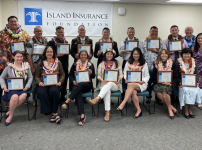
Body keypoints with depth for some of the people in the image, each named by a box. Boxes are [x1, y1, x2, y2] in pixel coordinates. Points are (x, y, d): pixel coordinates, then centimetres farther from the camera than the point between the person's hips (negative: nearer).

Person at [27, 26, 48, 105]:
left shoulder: (45, 40, 10)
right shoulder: (31, 42, -5)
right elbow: (29, 56, -8)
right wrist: (32, 67, -13)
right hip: (35, 65, -4)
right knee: (35, 82, 4)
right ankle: (35, 99, 17)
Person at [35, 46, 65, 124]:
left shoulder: (58, 62, 14)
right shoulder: (40, 64, 14)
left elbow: (62, 74, 12)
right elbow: (37, 76, 12)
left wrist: (60, 81, -8)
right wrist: (39, 82, -10)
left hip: (55, 84, 0)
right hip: (43, 84, 1)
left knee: (53, 91, -36)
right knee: (42, 93, -33)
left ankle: (53, 113, -23)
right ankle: (54, 114, -27)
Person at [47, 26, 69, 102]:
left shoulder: (66, 42, 15)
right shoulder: (51, 42, -3)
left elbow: (69, 52, 20)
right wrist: (56, 55, -20)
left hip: (65, 65, 5)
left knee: (64, 79, 9)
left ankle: (63, 96, 23)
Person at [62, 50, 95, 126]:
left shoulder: (90, 65, 15)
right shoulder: (75, 65, 18)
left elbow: (93, 76, 11)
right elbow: (70, 75, 14)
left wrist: (91, 73, -13)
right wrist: (73, 81, -7)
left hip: (87, 85, 0)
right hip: (76, 84, 0)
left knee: (80, 85, -37)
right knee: (78, 93, -34)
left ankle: (67, 101, -45)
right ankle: (82, 115, -45)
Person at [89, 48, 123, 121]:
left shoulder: (117, 64, 15)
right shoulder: (101, 64, 16)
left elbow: (121, 74, 10)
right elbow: (98, 75, 10)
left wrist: (119, 79, -13)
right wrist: (102, 80, -13)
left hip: (115, 85, 0)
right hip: (104, 84, 0)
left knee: (109, 84, -38)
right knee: (107, 91, -36)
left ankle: (97, 99, -55)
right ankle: (107, 112, -44)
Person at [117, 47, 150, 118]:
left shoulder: (144, 63, 11)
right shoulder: (128, 63, 16)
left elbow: (147, 76, 10)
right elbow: (125, 73, 15)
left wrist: (143, 81, -12)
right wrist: (126, 79, -7)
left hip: (141, 84, -2)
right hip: (131, 83, 2)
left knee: (131, 85, -36)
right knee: (133, 92, -34)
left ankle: (122, 104, -44)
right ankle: (139, 110, -27)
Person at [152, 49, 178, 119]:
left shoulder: (172, 63, 8)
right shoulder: (156, 63, 9)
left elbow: (175, 76, 6)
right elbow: (154, 76, 4)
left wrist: (171, 83, -12)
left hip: (169, 84, -1)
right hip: (158, 83, 1)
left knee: (164, 90, -33)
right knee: (158, 92, -31)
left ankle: (170, 109, -13)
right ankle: (172, 107, -15)